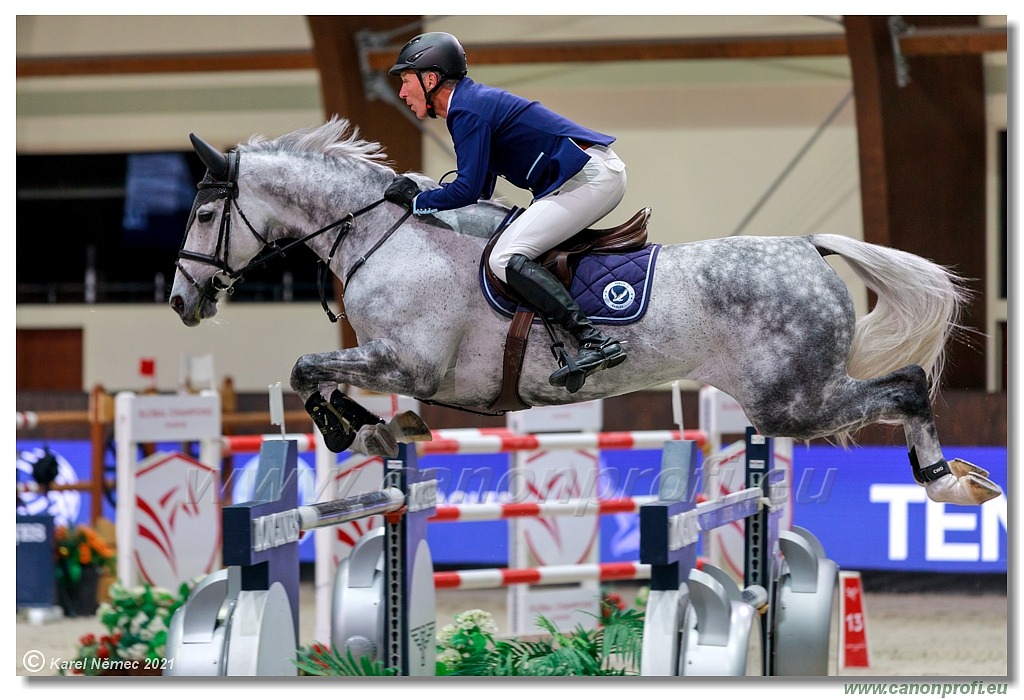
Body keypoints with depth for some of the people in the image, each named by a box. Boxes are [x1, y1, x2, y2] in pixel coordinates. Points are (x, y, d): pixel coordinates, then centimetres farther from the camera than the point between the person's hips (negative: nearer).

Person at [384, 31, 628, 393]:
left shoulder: (468, 110, -11)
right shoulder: (474, 101, 20)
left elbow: (469, 189, -19)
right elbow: (481, 190, 27)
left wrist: (416, 199, -5)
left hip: (590, 177, -11)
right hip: (600, 174, 11)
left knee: (505, 258, -18)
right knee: (507, 253, 20)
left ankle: (594, 340, -31)